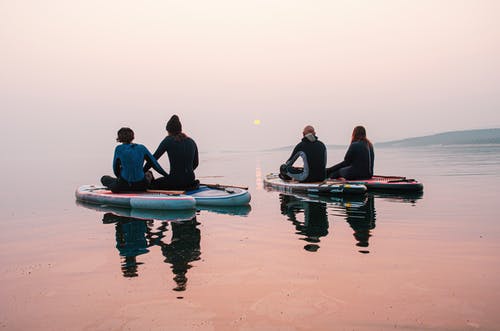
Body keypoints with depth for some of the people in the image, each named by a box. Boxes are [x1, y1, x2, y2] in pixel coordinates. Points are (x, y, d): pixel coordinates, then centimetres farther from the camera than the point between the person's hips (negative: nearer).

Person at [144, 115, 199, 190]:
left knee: (153, 183, 19)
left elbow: (154, 158, -6)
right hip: (190, 179, 7)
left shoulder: (168, 140, -7)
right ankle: (191, 185, 8)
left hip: (175, 180, -6)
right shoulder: (192, 142, 6)